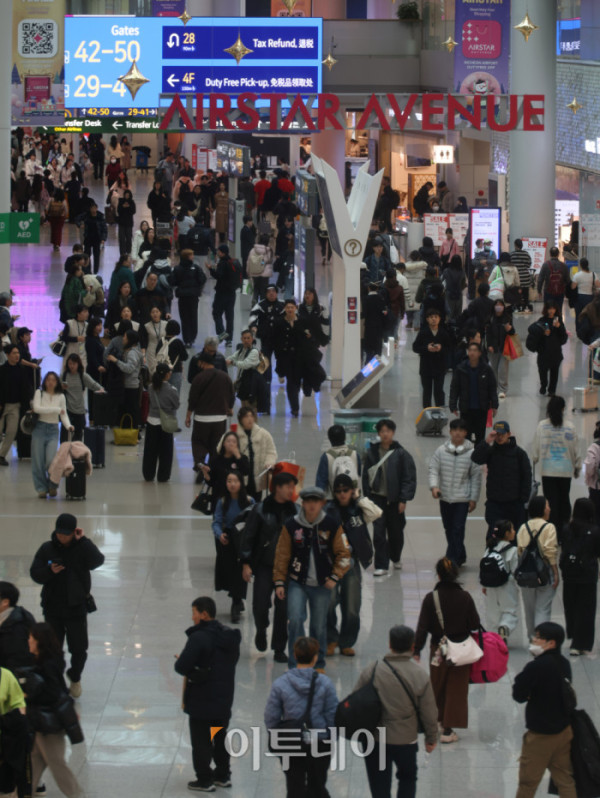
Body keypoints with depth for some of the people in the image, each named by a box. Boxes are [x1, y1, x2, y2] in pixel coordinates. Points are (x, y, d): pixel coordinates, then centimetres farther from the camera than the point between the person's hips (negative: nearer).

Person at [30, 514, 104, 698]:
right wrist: (50, 571, -21)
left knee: (79, 649, 4)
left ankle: (75, 678, 31)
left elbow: (97, 561, -24)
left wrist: (83, 541, -24)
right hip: (52, 608, 1)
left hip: (76, 608, -1)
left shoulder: (82, 548, -5)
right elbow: (35, 573, -1)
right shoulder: (47, 549, -1)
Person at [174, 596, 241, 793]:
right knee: (220, 736, 21)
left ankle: (204, 780, 11)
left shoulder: (199, 638, -22)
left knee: (201, 740, 5)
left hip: (201, 699, -8)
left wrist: (179, 662, -1)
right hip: (225, 697, 8)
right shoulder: (229, 635, 3)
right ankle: (223, 775, 30)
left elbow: (181, 667, -25)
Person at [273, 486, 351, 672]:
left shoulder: (332, 526, -4)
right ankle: (295, 665, -7)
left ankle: (318, 664, 26)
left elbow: (344, 553, 4)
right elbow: (282, 555, 0)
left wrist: (334, 577, -3)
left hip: (321, 585, 1)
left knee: (319, 626, 8)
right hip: (297, 583, -1)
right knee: (295, 620, -15)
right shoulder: (291, 526, -5)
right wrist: (279, 582, -1)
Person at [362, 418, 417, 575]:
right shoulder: (372, 452, 1)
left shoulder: (401, 453, -6)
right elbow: (366, 475, 7)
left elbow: (409, 478, -5)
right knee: (379, 531, -7)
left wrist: (403, 499, -10)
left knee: (396, 531, 13)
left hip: (395, 499, -1)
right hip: (377, 498, 1)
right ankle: (381, 566, -3)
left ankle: (396, 558, 39)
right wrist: (367, 497, 2)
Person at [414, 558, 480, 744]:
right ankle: (448, 729, 3)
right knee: (457, 689, 6)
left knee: (438, 688, 20)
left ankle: (440, 721, 33)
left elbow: (422, 627, -9)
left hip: (438, 650, 0)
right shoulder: (464, 597, -11)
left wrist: (417, 651, 0)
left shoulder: (431, 598, -12)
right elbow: (475, 624, -5)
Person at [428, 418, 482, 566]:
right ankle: (460, 556, 32)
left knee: (458, 530, -10)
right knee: (449, 529, 15)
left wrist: (474, 498, -2)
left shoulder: (471, 453, -7)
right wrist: (434, 486, -19)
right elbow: (433, 469, 0)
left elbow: (476, 476, -2)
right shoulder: (441, 451, -1)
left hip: (462, 498, -4)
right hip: (445, 497, 4)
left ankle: (452, 561, -8)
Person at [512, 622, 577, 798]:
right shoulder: (564, 664, 0)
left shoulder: (535, 667, -23)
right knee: (565, 779, 12)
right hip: (565, 729, 7)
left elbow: (518, 695, -17)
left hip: (541, 734, -7)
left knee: (528, 782, 9)